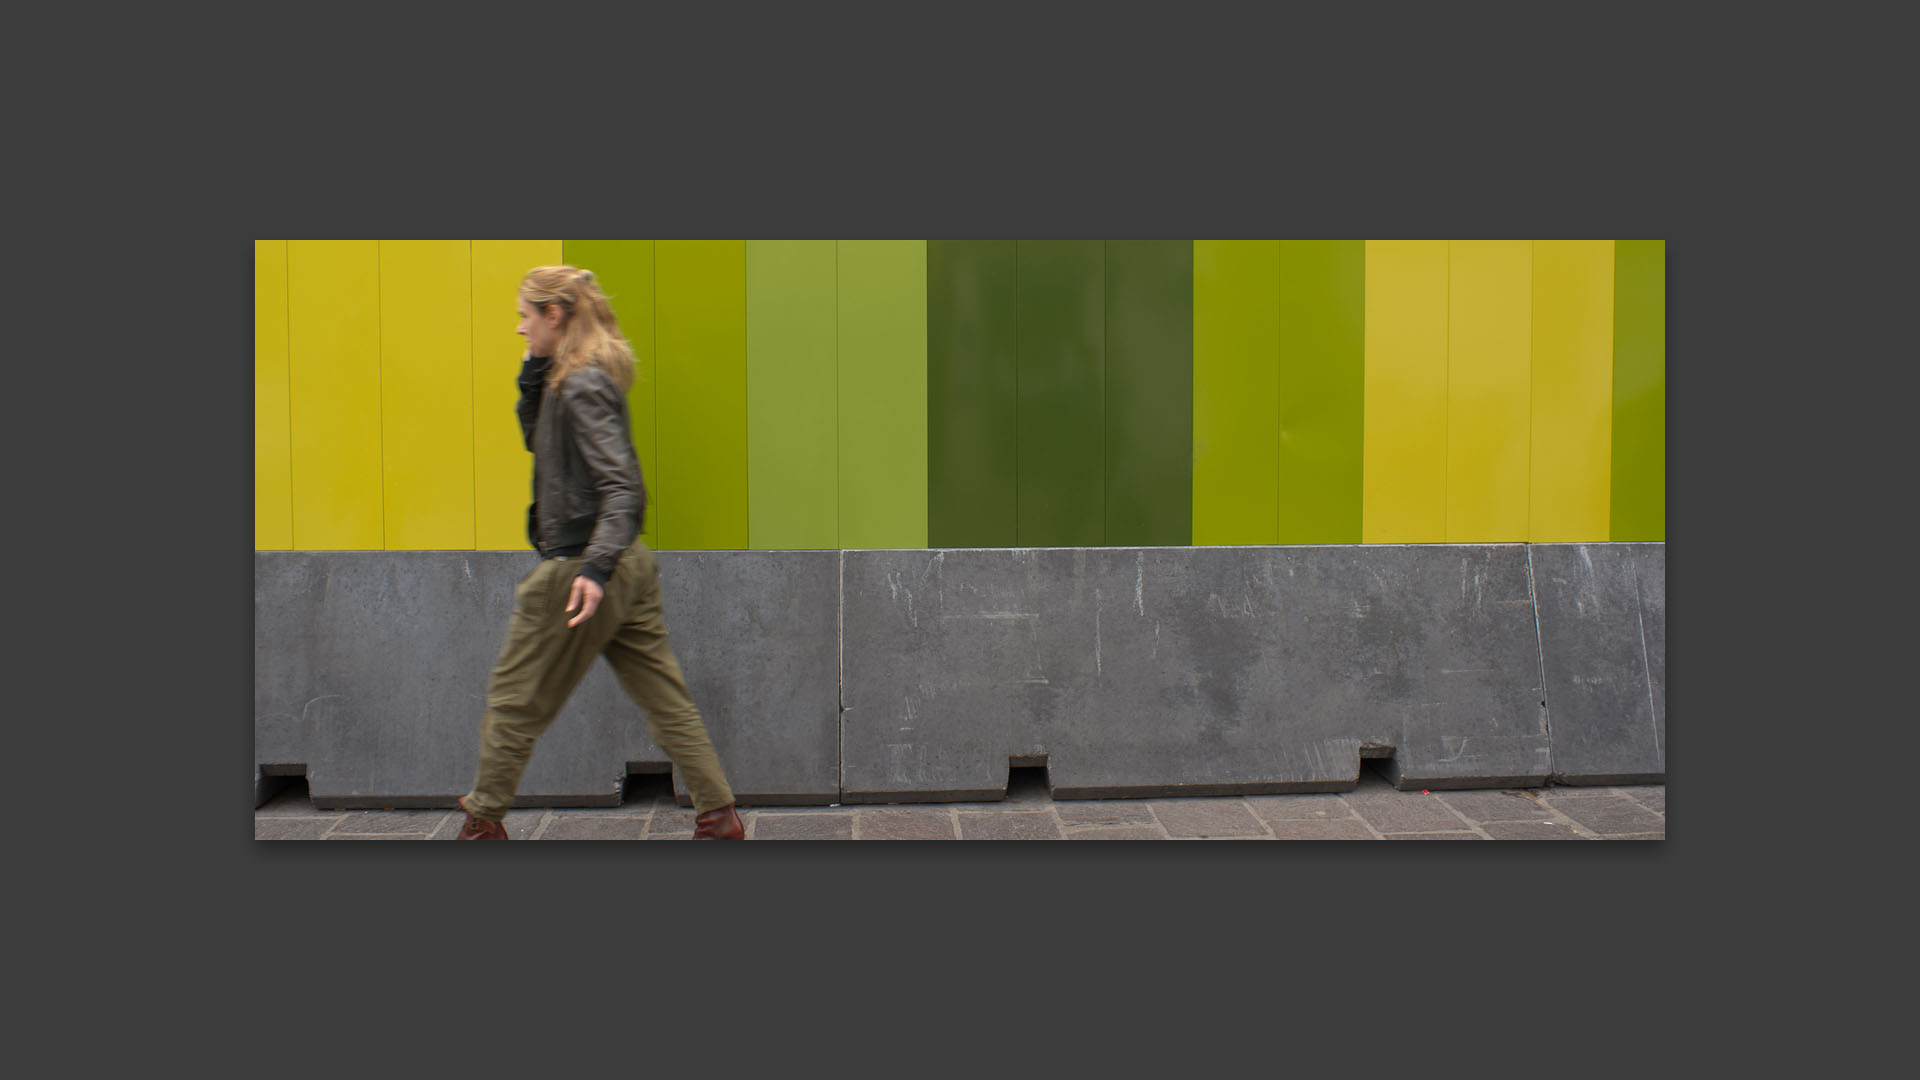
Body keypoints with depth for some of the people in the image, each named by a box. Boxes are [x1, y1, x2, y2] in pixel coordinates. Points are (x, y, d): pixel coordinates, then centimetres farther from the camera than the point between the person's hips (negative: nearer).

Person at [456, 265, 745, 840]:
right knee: (665, 698, 10)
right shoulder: (569, 380, 10)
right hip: (627, 563, 9)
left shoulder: (583, 389, -18)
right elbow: (535, 438, 24)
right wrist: (534, 373, 8)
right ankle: (720, 816, 12)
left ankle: (483, 820, 23)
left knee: (513, 698, 8)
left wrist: (595, 567, -36)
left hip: (577, 567, -9)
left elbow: (622, 487, -26)